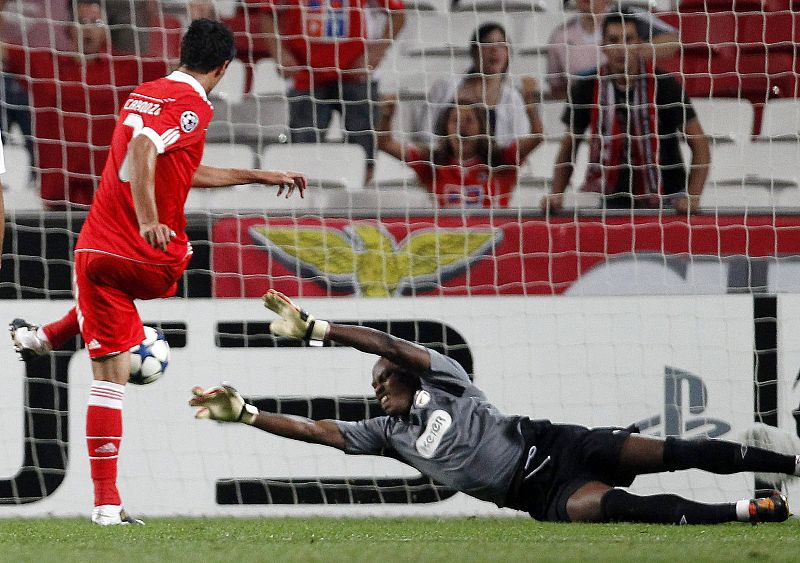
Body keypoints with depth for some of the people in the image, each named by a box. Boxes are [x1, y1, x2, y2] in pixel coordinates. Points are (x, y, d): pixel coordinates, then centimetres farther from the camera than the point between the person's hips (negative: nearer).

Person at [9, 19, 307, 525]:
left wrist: (261, 177, 34)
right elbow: (142, 150, -29)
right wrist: (148, 221, -36)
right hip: (150, 258, -5)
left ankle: (107, 503, 9)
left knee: (110, 377, 7)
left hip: (95, 249, 5)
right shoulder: (192, 106, -10)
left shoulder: (144, 94, 17)